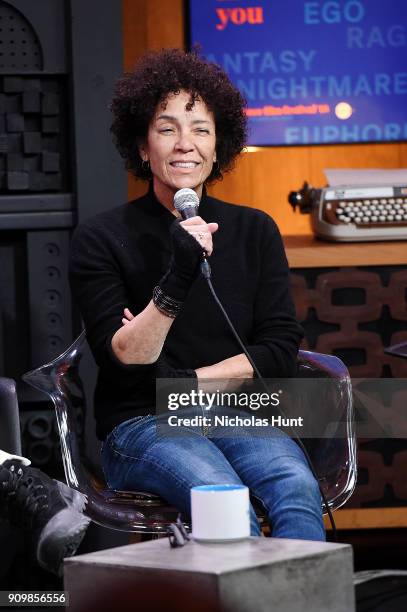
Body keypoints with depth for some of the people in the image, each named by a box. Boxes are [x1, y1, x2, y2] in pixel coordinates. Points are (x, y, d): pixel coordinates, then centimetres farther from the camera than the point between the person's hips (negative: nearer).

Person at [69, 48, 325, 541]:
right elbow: (122, 359, -9)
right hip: (142, 424, -3)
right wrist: (175, 280, -24)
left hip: (239, 418, 3)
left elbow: (281, 351, 5)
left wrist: (186, 380, -6)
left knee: (297, 489, -31)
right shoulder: (101, 238, 1)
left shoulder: (254, 231, 11)